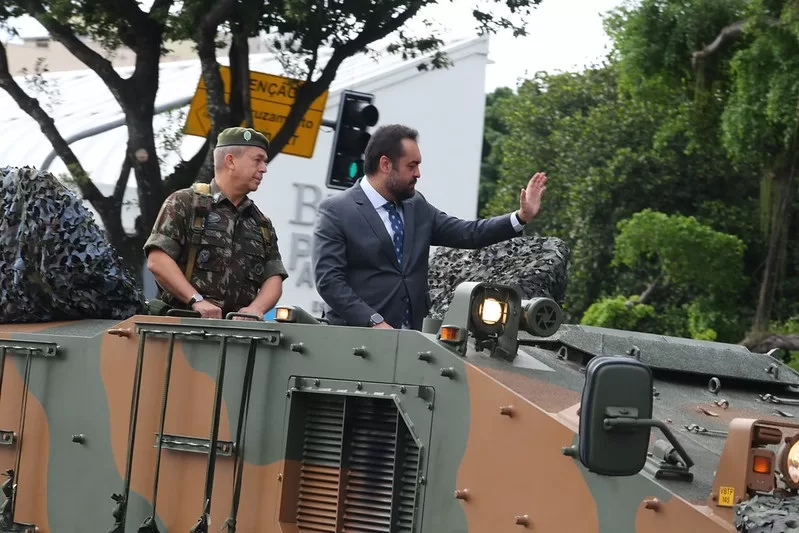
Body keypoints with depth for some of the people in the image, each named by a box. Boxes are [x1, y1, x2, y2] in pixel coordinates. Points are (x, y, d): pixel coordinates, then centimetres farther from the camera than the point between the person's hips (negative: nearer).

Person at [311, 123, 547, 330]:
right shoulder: (335, 211, -5)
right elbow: (328, 280, -12)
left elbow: (466, 233, 12)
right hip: (357, 334, -5)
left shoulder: (417, 206, 13)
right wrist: (375, 322, -20)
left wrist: (522, 217, 2)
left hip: (411, 333, 5)